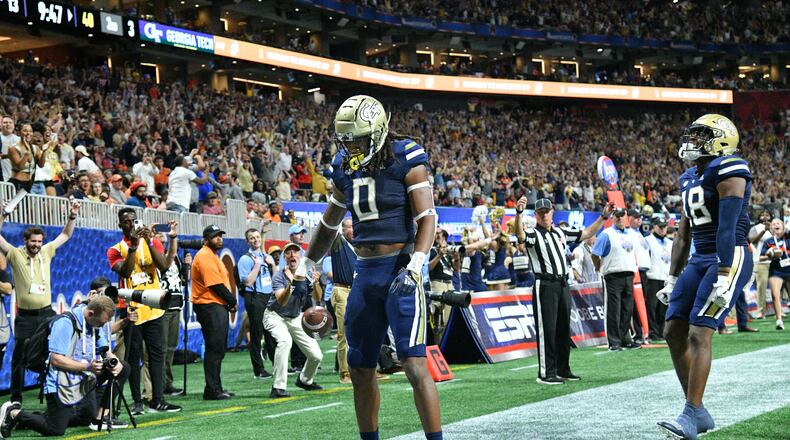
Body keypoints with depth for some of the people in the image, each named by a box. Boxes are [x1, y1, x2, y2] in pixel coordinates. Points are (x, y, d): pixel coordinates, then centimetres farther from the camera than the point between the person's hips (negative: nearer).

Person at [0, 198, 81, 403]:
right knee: (19, 358, 4)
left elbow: (65, 236, 12)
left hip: (46, 313, 3)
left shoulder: (46, 252, 6)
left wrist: (72, 217, -1)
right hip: (25, 316, -3)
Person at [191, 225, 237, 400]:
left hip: (218, 307, 11)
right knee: (214, 349, -9)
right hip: (210, 307, -11)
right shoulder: (205, 256, -13)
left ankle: (216, 388, 19)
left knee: (218, 350, 13)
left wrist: (230, 302, 6)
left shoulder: (212, 255, 21)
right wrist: (232, 301, -8)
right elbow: (216, 285, -18)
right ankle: (212, 390, -7)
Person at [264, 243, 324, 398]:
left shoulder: (307, 274, -9)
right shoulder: (279, 277, -21)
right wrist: (290, 283, -52)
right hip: (275, 316, -5)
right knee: (285, 340, -37)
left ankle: (305, 380, 32)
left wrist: (315, 283, -35)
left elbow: (317, 298, -16)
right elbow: (281, 301, -35)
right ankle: (278, 388, -33)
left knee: (316, 356, -1)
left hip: (296, 318, 5)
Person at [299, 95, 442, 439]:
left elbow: (427, 218, -11)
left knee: (414, 364, -13)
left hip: (399, 269, -6)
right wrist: (304, 270, 23)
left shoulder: (406, 160, -7)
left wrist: (414, 267, -23)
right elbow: (329, 225, 23)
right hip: (365, 273, 7)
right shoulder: (345, 168, 10)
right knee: (360, 369, 10)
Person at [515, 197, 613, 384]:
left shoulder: (561, 232, 16)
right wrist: (519, 213, -44)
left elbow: (588, 233, 22)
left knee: (564, 329, 11)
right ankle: (546, 373, -6)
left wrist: (604, 216, 15)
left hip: (563, 284, 7)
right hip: (545, 285, -6)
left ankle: (563, 369, 21)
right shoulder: (533, 234, -4)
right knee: (547, 329, -7)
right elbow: (520, 235, -27)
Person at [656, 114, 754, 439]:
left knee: (699, 334, -16)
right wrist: (672, 279, 19)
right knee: (673, 332, 4)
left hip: (730, 259, -9)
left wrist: (723, 277, -24)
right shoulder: (690, 179, 17)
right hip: (700, 260, 9)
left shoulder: (727, 170, -11)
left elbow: (727, 227, -19)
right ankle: (699, 413, 11)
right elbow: (683, 234, 21)